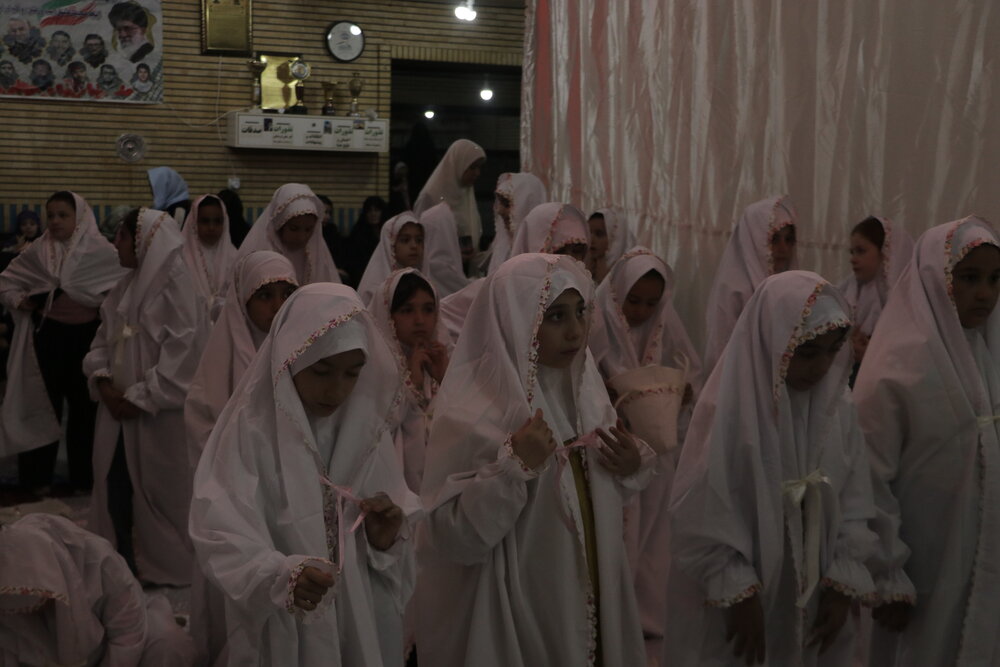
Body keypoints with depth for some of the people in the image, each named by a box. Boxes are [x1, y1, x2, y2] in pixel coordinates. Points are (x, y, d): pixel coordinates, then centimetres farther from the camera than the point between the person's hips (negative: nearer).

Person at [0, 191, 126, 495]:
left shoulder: (99, 250, -5)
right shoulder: (37, 251, 3)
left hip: (85, 334, -1)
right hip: (48, 334, 2)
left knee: (84, 405, 8)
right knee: (45, 404, 9)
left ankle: (83, 477, 20)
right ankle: (39, 475, 21)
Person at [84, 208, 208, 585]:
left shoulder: (175, 284, -13)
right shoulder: (126, 286, 11)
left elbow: (184, 352, -19)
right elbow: (104, 338, 16)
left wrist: (140, 398, -17)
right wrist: (103, 382, -3)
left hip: (158, 413, -7)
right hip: (118, 408, 7)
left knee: (157, 489, 4)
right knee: (115, 486, 10)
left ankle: (165, 566, 20)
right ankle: (123, 564, 25)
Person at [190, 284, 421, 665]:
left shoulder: (367, 426, -2)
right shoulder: (250, 429, -16)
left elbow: (386, 538, 4)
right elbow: (224, 538, -22)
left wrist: (386, 539, -17)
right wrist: (282, 576, -38)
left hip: (363, 619, 4)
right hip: (281, 630, -4)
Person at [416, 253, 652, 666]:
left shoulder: (583, 388, 0)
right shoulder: (470, 413, -19)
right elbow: (452, 536, -21)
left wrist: (632, 468, -9)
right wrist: (513, 466, -31)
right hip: (514, 616, -6)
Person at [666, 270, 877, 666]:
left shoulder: (837, 407, -2)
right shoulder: (729, 410, -20)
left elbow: (854, 501, 5)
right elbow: (702, 516, -17)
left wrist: (843, 585, 1)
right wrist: (739, 594, -14)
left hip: (810, 595, 5)